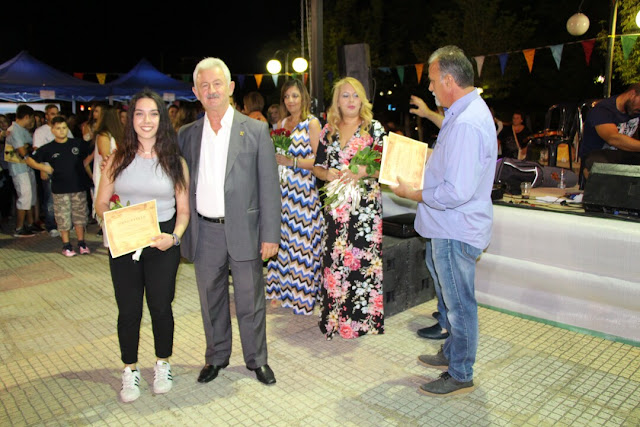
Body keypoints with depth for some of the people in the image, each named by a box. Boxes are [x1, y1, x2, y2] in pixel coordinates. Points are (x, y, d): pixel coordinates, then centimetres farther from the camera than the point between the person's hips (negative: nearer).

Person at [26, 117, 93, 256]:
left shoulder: (78, 144, 4)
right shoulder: (48, 149, 2)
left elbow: (85, 161, 15)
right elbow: (30, 160, 9)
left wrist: (92, 177, 10)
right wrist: (43, 167, -7)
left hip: (79, 186, 1)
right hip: (60, 189, -1)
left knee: (80, 216, 6)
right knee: (63, 218, 3)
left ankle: (81, 243, 17)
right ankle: (66, 245, 13)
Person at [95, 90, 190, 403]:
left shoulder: (175, 162, 1)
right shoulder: (118, 159, 3)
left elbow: (183, 210, 2)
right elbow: (101, 204, 6)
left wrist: (174, 237, -16)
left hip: (163, 245, -1)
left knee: (160, 307, 8)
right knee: (128, 310, 8)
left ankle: (163, 365, 32)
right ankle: (130, 371, 29)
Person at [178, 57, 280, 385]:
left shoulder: (255, 131, -2)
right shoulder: (187, 134, 7)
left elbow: (269, 186, -3)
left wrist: (270, 234, -8)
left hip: (243, 230, -3)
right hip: (204, 232, 3)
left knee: (250, 300, 8)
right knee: (211, 300, 15)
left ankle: (257, 359, 28)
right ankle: (216, 357, 34)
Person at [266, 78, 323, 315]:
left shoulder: (312, 123, -3)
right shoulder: (283, 123, 16)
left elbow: (319, 160, -10)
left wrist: (291, 161, -19)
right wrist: (274, 159, 4)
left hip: (304, 191, -6)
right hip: (283, 189, 6)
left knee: (302, 241, -4)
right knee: (283, 239, 6)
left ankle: (304, 296, 7)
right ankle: (284, 289, 19)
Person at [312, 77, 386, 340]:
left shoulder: (374, 128, 2)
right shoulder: (328, 131, 12)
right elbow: (318, 166, 14)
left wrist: (362, 173, -19)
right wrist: (328, 174, -8)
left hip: (365, 206, -3)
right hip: (335, 206, 3)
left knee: (363, 258, -4)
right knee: (333, 259, 4)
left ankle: (364, 317, 12)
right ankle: (335, 316, 19)